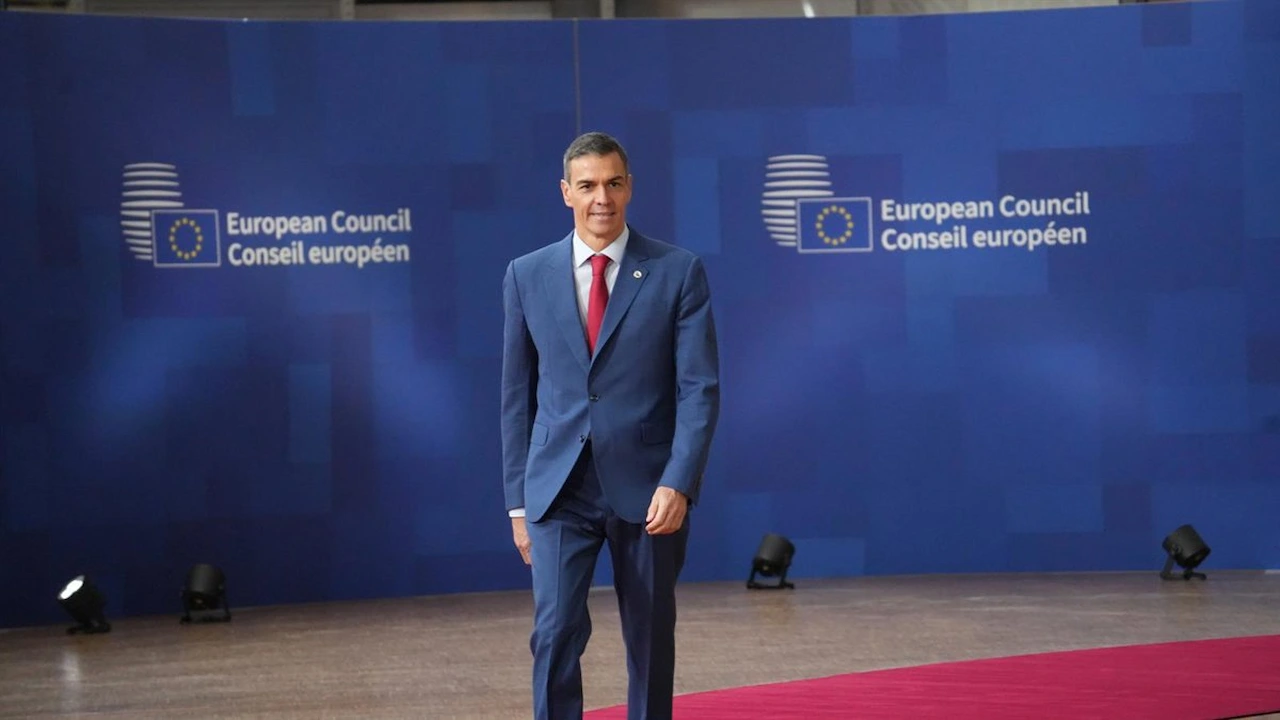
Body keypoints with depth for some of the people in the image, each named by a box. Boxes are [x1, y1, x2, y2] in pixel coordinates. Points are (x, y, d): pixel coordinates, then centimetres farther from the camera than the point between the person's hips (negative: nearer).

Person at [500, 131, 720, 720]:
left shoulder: (678, 271, -1)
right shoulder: (527, 276, 5)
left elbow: (700, 387, -5)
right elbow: (517, 395, 9)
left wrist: (678, 482, -16)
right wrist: (518, 500, 7)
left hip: (647, 489, -1)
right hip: (559, 489, 1)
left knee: (650, 639, 8)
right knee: (556, 631, -12)